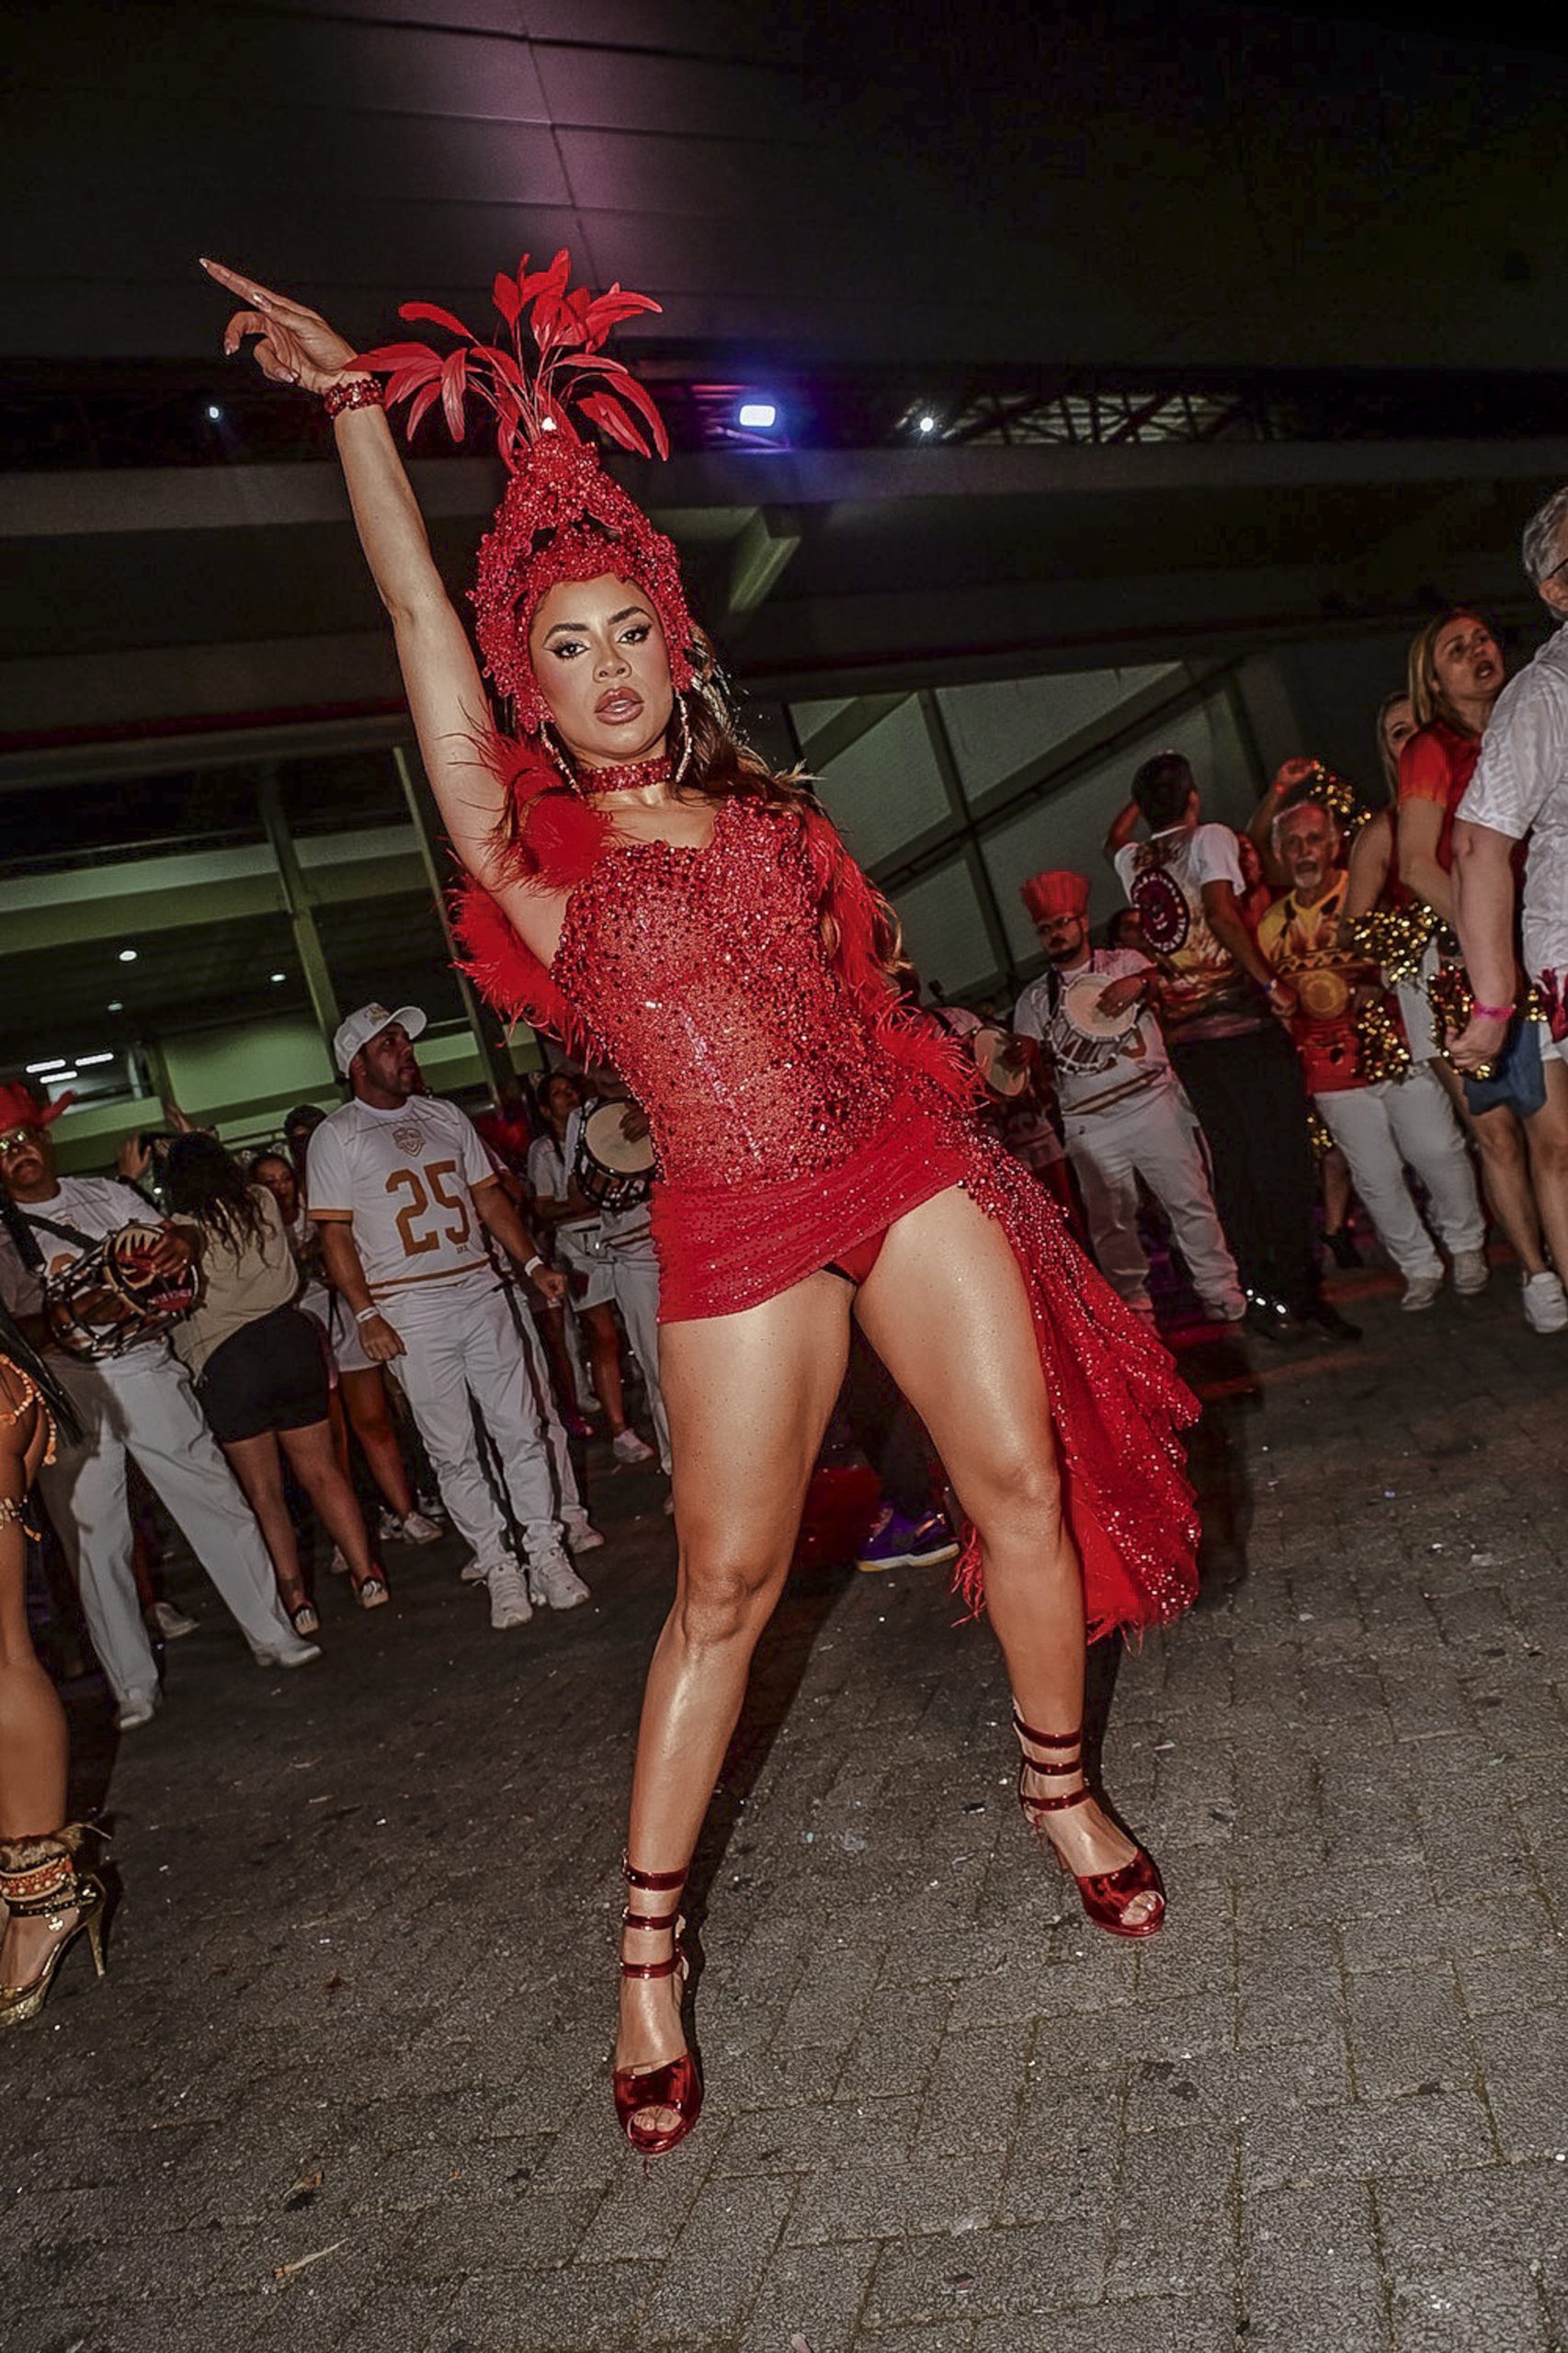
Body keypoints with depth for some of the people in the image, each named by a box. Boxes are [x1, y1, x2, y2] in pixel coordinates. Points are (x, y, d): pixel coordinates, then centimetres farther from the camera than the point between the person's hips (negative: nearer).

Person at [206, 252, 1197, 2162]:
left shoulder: (759, 805, 13)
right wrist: (351, 401, 3)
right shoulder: (531, 844, 1)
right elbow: (416, 612, -1)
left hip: (907, 1165, 4)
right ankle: (648, 1951, 19)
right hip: (740, 1227, -4)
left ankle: (1060, 1788, 30)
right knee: (724, 1584, 0)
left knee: (1026, 1481, 4)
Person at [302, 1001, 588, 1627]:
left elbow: (489, 1196, 14)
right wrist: (365, 1314, -12)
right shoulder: (336, 1136, 1)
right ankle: (499, 1568, 14)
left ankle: (546, 1553, 13)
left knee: (522, 1430, 3)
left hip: (480, 1291, 4)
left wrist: (533, 1263, 4)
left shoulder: (444, 1116, 13)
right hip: (409, 1311, -3)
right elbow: (335, 1235, -4)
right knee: (454, 1451, 3)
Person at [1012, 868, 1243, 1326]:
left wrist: (1139, 983, -25)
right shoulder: (1035, 998, 14)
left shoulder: (1124, 962, 11)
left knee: (1190, 1200, -2)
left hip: (1151, 1102, -1)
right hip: (1090, 1124, 1)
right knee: (1109, 1220, 2)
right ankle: (1133, 1303, 14)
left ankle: (1221, 1293, 8)